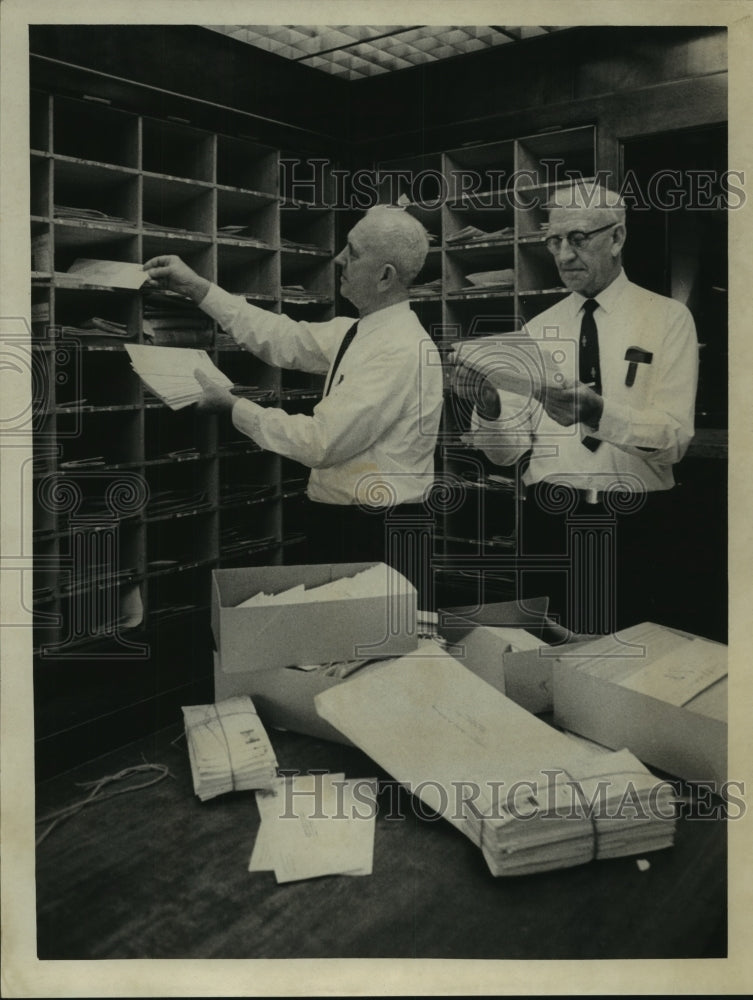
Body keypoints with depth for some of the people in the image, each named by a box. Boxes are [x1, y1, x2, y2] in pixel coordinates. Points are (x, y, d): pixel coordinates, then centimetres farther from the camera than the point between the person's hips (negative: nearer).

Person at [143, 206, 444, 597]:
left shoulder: (400, 351, -22)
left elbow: (321, 442, -24)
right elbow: (284, 339, 11)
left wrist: (233, 406, -13)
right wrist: (198, 288, 11)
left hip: (376, 538, -9)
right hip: (338, 522, 9)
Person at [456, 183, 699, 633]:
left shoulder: (668, 318, 0)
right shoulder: (537, 330, 8)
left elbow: (675, 437, -12)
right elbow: (508, 451, 1)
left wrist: (596, 412, -29)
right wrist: (488, 405, -20)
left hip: (636, 528, -2)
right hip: (550, 523, 2)